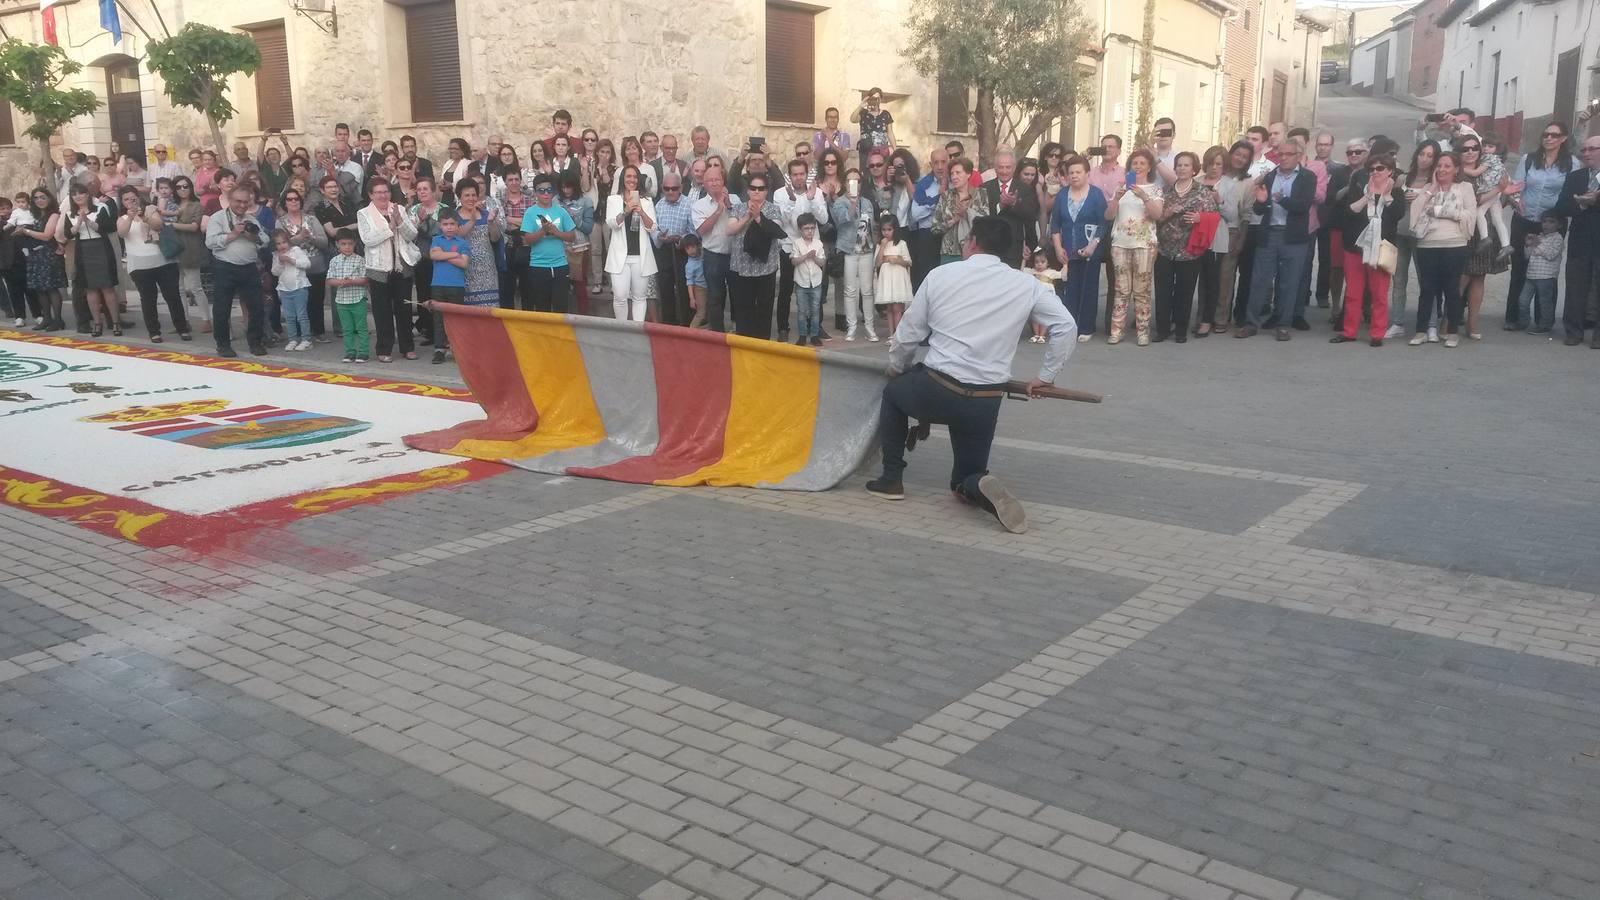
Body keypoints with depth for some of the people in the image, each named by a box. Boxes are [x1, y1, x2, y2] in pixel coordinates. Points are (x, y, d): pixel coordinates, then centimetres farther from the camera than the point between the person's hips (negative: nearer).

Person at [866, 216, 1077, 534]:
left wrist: (896, 368, 25)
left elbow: (909, 332, 6)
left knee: (893, 392, 33)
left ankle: (891, 479, 25)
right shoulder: (1027, 284, 4)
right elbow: (1066, 327, 2)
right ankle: (979, 487, -13)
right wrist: (1046, 376, 13)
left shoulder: (940, 274, 1)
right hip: (986, 403, 2)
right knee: (965, 481, 23)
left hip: (936, 391, -2)